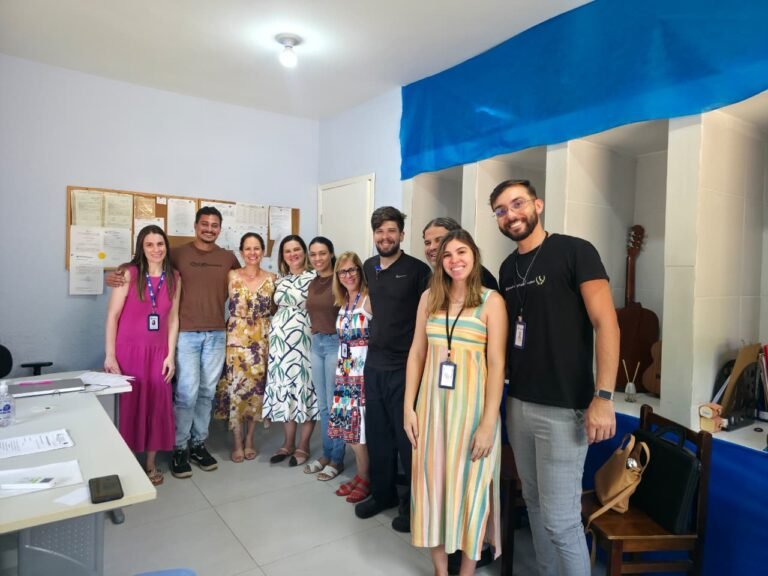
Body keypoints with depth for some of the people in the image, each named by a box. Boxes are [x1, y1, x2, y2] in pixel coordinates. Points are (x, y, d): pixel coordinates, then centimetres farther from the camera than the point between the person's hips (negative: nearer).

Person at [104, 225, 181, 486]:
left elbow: (173, 318, 5)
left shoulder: (174, 278, 3)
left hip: (158, 351, 3)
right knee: (128, 404, 5)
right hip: (128, 349, -3)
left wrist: (171, 355, 1)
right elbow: (112, 315, -7)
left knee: (157, 404, 7)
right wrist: (110, 356, -10)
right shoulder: (129, 273, -7)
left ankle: (151, 463, 23)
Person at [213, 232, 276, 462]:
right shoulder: (231, 276, 0)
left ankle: (249, 440, 23)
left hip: (261, 341, 2)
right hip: (236, 340, -2)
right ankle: (236, 443, 14)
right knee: (236, 388, -2)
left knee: (257, 388, 6)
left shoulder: (271, 279, 5)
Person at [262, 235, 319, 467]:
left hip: (302, 340, -6)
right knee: (284, 389, 11)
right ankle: (288, 443, 23)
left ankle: (303, 446, 14)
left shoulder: (314, 278, -5)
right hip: (280, 340, 6)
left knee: (303, 388, 1)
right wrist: (273, 334, 13)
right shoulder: (280, 280, 13)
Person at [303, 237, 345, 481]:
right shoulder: (312, 283, 11)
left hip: (336, 344, -7)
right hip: (316, 343, 7)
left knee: (335, 404, 2)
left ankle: (337, 459, 16)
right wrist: (315, 336, 13)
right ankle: (326, 454, 27)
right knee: (323, 404, 14)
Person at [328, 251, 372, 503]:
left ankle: (366, 480, 19)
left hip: (364, 370, -7)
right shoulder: (343, 303, 12)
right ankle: (360, 475, 29)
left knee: (361, 425, 0)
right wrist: (341, 367, 12)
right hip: (345, 371, 7)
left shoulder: (369, 299, -11)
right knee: (349, 424, 12)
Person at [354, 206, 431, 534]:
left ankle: (412, 503, 23)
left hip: (405, 366, -6)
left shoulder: (418, 270, -10)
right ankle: (382, 492, 35)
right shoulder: (368, 268, 9)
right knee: (376, 432, 16)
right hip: (373, 363, 6)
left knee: (407, 436, 5)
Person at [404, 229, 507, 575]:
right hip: (432, 403, 4)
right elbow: (416, 354, 4)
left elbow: (497, 364, -10)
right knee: (432, 484, 12)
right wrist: (408, 407, 1)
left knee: (469, 486, 9)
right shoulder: (429, 297, 4)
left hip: (472, 405, -3)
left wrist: (488, 422, -14)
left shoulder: (491, 301, -7)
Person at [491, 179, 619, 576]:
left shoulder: (575, 251, -8)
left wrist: (603, 396, -20)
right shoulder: (507, 269, 10)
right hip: (518, 403, 6)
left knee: (560, 519, 1)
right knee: (535, 504, 18)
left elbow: (606, 323, -13)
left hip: (563, 408, -6)